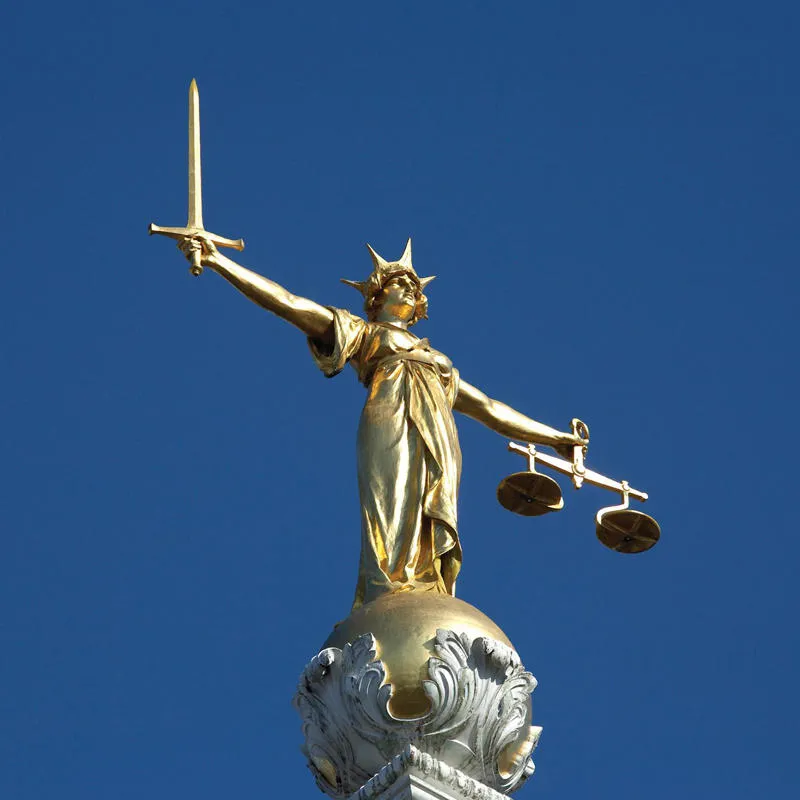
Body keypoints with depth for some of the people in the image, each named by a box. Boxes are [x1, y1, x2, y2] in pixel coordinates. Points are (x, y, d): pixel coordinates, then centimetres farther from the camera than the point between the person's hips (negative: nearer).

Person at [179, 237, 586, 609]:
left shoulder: (439, 364, 38)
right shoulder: (362, 333, 24)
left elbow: (491, 410, 41)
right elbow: (286, 302, 16)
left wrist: (557, 437, 40)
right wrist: (216, 260, 8)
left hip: (439, 450, 5)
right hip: (391, 430, -5)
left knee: (432, 546, -13)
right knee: (392, 530, -22)